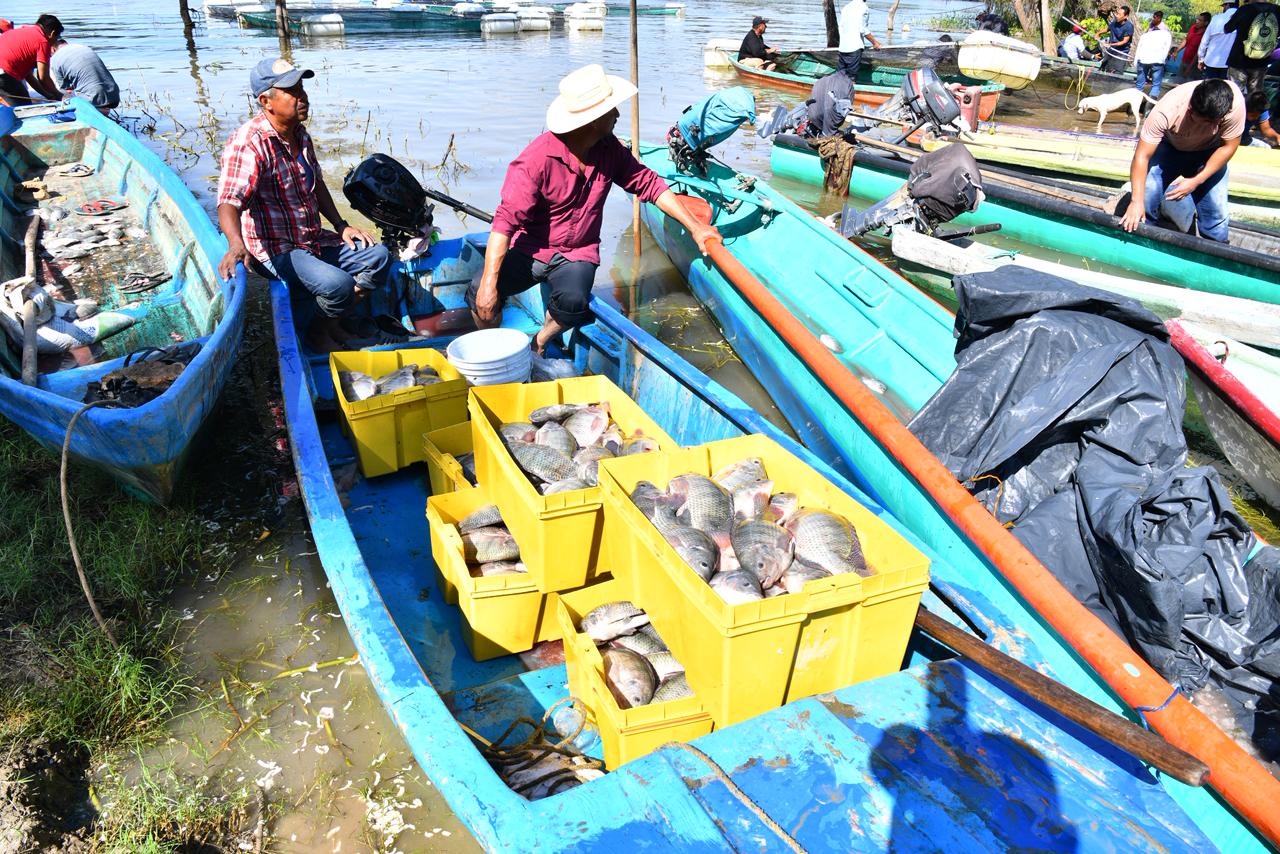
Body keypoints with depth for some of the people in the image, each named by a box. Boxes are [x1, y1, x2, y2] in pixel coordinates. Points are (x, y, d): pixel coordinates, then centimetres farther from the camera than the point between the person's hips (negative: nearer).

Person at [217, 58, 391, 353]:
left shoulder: (300, 135, 8)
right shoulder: (249, 143, -21)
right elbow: (229, 202, -31)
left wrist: (341, 226, 12)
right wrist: (236, 245, -50)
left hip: (314, 240, 9)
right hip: (276, 250, -9)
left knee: (378, 256, 0)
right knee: (338, 284, -30)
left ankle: (333, 322, 10)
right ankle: (318, 332, 3)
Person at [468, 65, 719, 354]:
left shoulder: (609, 149, -2)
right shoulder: (537, 159, -21)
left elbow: (648, 183, 6)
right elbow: (506, 221, -24)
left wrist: (695, 227, 1)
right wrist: (489, 282, -32)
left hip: (578, 254, 3)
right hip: (529, 250, -3)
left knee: (573, 301, -30)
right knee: (483, 298, -26)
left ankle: (539, 344, 2)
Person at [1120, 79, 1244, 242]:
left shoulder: (1235, 104, -34)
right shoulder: (1165, 111, -39)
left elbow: (1228, 147, -19)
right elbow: (1142, 156, -36)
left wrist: (1196, 181, -27)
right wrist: (1136, 201, -42)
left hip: (1209, 152, 1)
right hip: (1169, 146, -1)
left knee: (1215, 208, -8)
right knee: (1147, 196, -19)